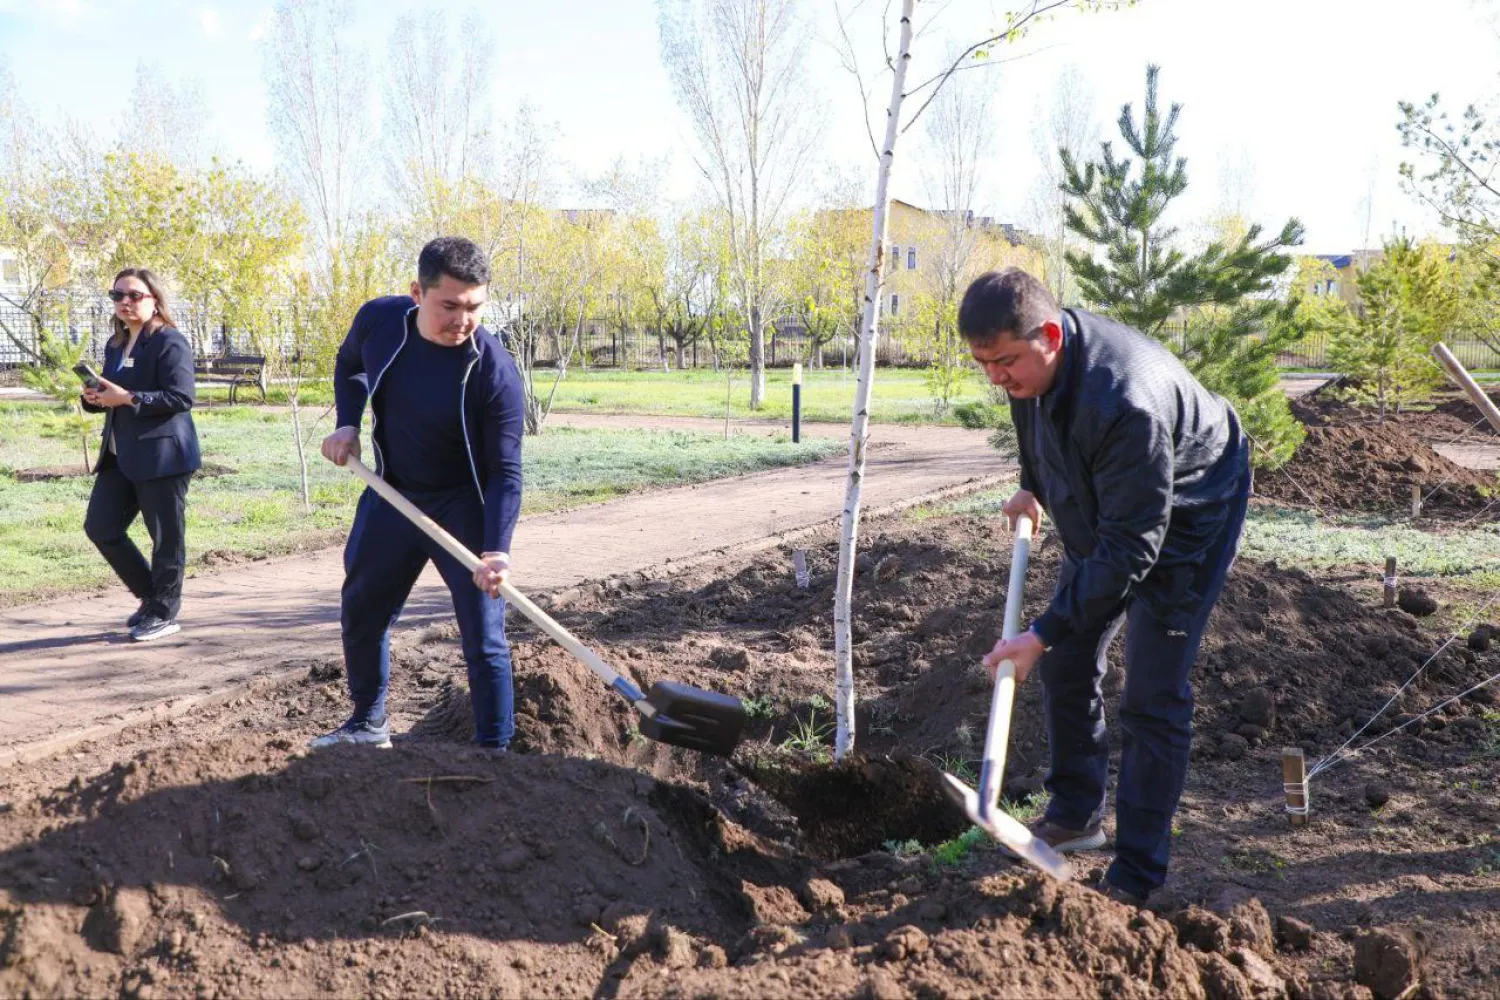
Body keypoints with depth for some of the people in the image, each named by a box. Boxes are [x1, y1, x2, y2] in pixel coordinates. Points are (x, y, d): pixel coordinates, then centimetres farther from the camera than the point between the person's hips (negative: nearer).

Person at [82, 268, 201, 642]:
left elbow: (181, 397, -19)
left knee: (166, 537, 0)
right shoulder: (115, 344, 16)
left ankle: (164, 612, 13)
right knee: (100, 527, 9)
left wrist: (128, 398, -23)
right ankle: (151, 595, 24)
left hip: (161, 453, -9)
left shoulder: (169, 342, -10)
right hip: (120, 455, 9)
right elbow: (112, 394, 22)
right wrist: (96, 398, -1)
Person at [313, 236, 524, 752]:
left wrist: (496, 550, -37)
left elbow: (505, 472, -24)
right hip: (391, 495, 5)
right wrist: (347, 423, -6)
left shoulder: (495, 371, -27)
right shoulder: (378, 320, -14)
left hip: (463, 506, -5)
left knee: (484, 641, -6)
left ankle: (494, 753, 9)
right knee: (361, 615, 19)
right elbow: (349, 366, 12)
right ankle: (368, 723, 41)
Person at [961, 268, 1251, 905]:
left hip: (1187, 515, -8)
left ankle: (1135, 880, 2)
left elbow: (1130, 547, -38)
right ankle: (1075, 816, 29)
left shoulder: (1122, 401, -42)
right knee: (1067, 662, 11)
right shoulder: (1032, 360, -16)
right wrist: (1032, 487, 16)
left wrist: (1044, 632, -37)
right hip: (1103, 511, 8)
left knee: (1152, 697, -9)